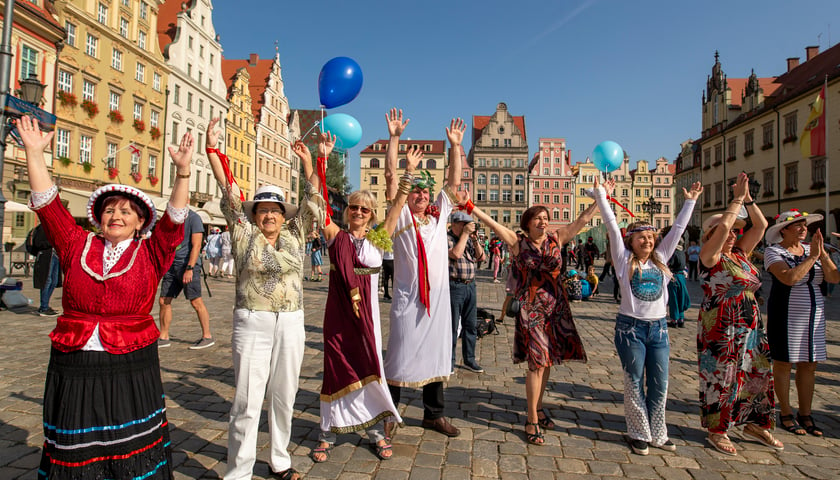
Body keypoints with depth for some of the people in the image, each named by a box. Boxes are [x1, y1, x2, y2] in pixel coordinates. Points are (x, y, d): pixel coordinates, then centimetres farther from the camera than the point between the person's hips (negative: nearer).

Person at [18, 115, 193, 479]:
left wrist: (183, 170, -24)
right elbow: (47, 205, 1)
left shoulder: (151, 254, -2)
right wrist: (34, 153, -5)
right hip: (74, 367, 2)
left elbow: (174, 220, -13)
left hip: (131, 368, -2)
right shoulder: (77, 247, 4)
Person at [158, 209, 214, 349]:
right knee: (164, 301, 7)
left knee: (196, 302, -5)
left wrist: (189, 268, -20)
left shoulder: (193, 218, -7)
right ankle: (163, 338, 17)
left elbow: (196, 245, -14)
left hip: (188, 264, -8)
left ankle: (207, 336, 4)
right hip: (172, 264, 8)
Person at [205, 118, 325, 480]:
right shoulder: (244, 234, 3)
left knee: (284, 396, 13)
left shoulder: (295, 235, 7)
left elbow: (310, 197, 2)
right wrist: (212, 150, -8)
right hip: (251, 323, -2)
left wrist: (319, 159, -5)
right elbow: (229, 194, -4)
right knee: (247, 400, 0)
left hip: (290, 324, 3)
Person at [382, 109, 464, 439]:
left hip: (438, 297, 5)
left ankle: (433, 414, 28)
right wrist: (394, 138, -8)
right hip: (408, 298, -5)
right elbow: (390, 177, -6)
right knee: (400, 357, 0)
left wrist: (455, 145, 9)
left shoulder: (439, 215, 11)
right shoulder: (401, 215, 0)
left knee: (436, 356, 13)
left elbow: (454, 182, 13)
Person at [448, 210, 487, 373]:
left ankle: (469, 359, 24)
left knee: (470, 325, 12)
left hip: (470, 285, 7)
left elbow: (481, 257, 10)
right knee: (452, 326, 1)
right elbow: (455, 254, -23)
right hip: (454, 286, -7)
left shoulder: (468, 239, 14)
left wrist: (474, 239, -3)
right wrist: (465, 234, -16)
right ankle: (449, 361, 12)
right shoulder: (446, 238, -7)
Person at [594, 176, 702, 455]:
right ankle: (639, 435, 18)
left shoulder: (660, 259, 9)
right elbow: (612, 226, -8)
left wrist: (690, 202, 15)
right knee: (635, 384, 5)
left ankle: (657, 434, 25)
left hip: (658, 327, 5)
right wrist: (602, 195, -10)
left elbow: (677, 229, 13)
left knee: (660, 385, 10)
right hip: (631, 327, -4)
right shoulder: (624, 260, -3)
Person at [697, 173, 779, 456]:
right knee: (721, 378, 2)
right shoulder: (710, 257, -11)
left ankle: (755, 424, 33)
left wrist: (748, 199, 1)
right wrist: (737, 199, -15)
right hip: (721, 328, -7)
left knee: (758, 374, 15)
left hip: (750, 326, 8)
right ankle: (717, 431, 15)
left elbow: (761, 225, 8)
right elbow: (722, 226, -25)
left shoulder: (740, 254, 9)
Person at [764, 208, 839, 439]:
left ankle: (805, 415, 21)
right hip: (785, 315, -6)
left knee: (809, 365, 10)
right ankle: (786, 414, 14)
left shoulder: (811, 249, 9)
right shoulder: (773, 251, -8)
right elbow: (789, 278, -23)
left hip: (814, 315, 6)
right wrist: (812, 256, -18)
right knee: (783, 363, 3)